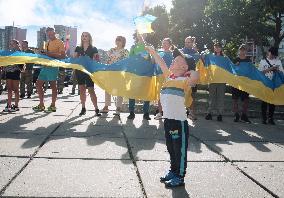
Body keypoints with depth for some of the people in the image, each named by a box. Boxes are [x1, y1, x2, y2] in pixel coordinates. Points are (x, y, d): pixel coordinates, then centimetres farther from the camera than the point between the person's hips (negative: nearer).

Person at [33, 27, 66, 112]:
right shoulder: (48, 43, 20)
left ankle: (53, 105, 6)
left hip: (53, 66, -9)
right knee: (38, 84, 7)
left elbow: (62, 55, -12)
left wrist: (51, 54, -21)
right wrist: (43, 53, 5)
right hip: (45, 66, 9)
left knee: (53, 85, -2)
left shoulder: (59, 42, -4)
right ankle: (41, 105, 14)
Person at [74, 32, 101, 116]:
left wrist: (97, 59, -22)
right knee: (82, 89, 6)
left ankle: (96, 109, -5)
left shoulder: (93, 49, 4)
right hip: (79, 71, 3)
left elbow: (97, 60, 0)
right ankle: (83, 108, 14)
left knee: (91, 90, -8)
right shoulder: (78, 48, 12)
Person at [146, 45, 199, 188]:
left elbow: (195, 77, -33)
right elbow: (161, 64, 24)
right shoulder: (170, 76, 11)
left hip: (178, 120, -8)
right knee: (171, 148, 19)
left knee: (180, 149, 3)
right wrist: (152, 52, 30)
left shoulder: (185, 80, -11)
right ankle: (173, 171, 33)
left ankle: (179, 177, 12)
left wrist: (190, 72, -13)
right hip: (168, 118, 8)